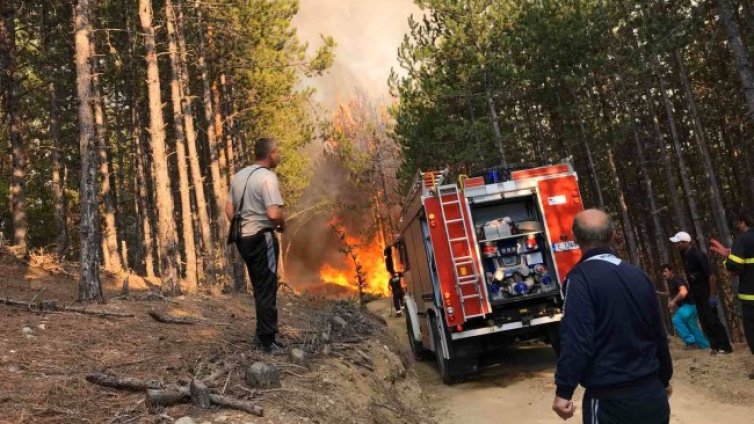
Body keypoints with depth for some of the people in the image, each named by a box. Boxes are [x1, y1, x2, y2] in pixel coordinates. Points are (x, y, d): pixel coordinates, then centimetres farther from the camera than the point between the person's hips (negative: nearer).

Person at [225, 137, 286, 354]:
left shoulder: (239, 175, 10)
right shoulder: (268, 177, -16)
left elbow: (229, 209, 13)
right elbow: (274, 214, -26)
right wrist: (283, 224, -6)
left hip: (243, 238, 8)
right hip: (261, 238, -8)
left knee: (259, 288, 19)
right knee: (267, 290, 1)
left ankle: (262, 335, 29)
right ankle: (267, 340, 7)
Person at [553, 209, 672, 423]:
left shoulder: (581, 277, -14)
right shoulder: (639, 276, 6)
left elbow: (576, 340, -21)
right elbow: (659, 334, 13)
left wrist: (563, 391, -15)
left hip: (609, 398, -6)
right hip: (651, 393, 6)